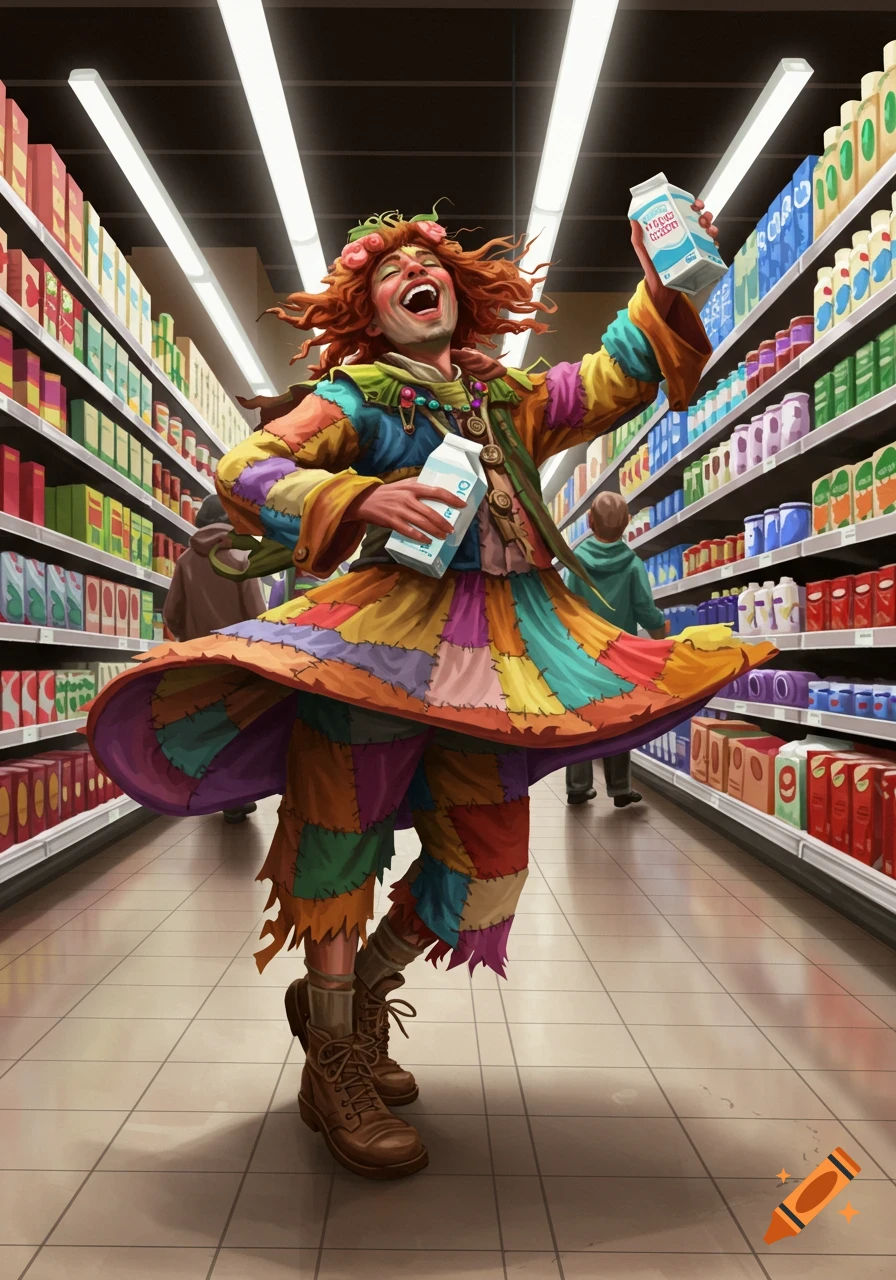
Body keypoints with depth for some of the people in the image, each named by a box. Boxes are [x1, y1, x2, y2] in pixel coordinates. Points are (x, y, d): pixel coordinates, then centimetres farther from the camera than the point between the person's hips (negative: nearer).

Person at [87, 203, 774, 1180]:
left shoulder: (505, 395, 21)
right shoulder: (358, 394, 4)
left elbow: (608, 384, 25)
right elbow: (245, 469, -7)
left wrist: (660, 290, 14)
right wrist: (361, 497, -23)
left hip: (496, 639, 6)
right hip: (386, 622, -6)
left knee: (490, 858, 7)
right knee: (343, 835, -3)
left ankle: (350, 993, 29)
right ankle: (334, 1070, 14)